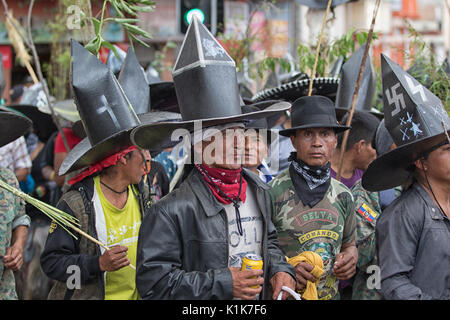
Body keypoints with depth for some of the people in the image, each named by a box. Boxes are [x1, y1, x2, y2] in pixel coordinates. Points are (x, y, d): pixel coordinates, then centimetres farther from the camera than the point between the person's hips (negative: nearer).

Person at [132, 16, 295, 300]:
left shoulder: (258, 190, 2)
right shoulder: (173, 209, -19)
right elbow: (153, 281, -22)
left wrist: (279, 269, -2)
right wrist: (222, 283, -23)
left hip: (259, 299, 6)